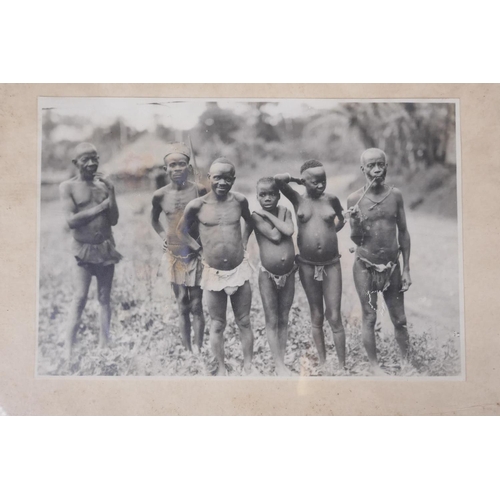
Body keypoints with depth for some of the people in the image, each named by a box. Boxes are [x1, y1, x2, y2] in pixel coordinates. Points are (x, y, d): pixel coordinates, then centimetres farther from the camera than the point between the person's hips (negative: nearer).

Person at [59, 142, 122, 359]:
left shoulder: (105, 184, 5)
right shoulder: (68, 187, -4)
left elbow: (114, 220, 3)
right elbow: (71, 220, -14)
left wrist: (111, 193, -9)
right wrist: (100, 206, -12)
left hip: (106, 248, 3)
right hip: (83, 249, -3)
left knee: (104, 298, 7)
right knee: (80, 296, -12)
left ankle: (103, 345, 14)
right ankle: (68, 349, -8)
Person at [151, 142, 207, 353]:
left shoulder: (199, 190, -8)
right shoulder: (160, 195, -2)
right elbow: (154, 220, 17)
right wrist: (163, 235, 3)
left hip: (196, 254, -2)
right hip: (174, 255, 2)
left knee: (196, 306, 2)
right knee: (182, 307, 8)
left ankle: (197, 352, 8)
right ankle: (187, 351, 16)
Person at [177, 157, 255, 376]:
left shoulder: (239, 201, -3)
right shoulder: (197, 206, -9)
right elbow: (182, 230, 7)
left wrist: (243, 243, 9)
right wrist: (199, 249, 0)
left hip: (239, 270, 2)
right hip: (213, 274, -1)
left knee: (244, 322, 12)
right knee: (217, 325, 10)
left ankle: (248, 367, 25)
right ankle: (221, 370, 23)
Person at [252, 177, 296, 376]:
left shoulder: (285, 211, 3)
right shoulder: (256, 216, -9)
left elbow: (289, 231, -17)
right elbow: (275, 236, -20)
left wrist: (268, 214, -12)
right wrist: (280, 212, -10)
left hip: (288, 272, 3)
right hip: (268, 274, -3)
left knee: (284, 320, 10)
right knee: (271, 320, 2)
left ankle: (282, 360, 18)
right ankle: (279, 365, 8)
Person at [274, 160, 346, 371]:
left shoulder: (331, 199, 1)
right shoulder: (298, 200, -2)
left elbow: (341, 220, 22)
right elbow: (278, 178, -17)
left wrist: (330, 232, 10)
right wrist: (298, 179, -2)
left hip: (331, 264, 0)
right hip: (307, 265, 0)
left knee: (334, 317, -1)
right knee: (316, 316, 11)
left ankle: (342, 365, 6)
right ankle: (322, 361, 22)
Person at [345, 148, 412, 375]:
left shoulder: (395, 195, -2)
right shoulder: (355, 199, -8)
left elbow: (403, 232, 5)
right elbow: (356, 239, -3)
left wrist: (406, 269, 4)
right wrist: (356, 223, -25)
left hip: (392, 267, 2)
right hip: (365, 267, -2)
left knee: (399, 319, 10)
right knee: (369, 318, 7)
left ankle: (406, 362, 27)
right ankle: (374, 365, 22)